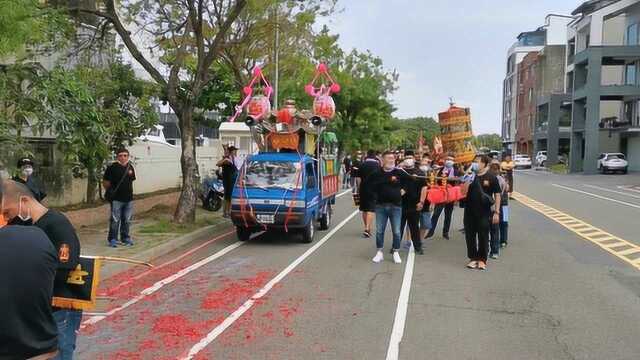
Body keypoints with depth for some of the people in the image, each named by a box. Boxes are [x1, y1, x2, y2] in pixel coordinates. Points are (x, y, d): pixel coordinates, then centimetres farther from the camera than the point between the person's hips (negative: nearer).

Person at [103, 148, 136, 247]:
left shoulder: (130, 167, 9)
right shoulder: (112, 168, -8)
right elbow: (105, 182, -4)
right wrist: (110, 191, -8)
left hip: (128, 198, 5)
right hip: (116, 199, -5)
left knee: (127, 221, 12)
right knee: (115, 220, -2)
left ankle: (125, 238, 24)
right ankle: (112, 239, 8)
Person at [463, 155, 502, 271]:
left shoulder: (491, 177, -4)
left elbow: (497, 195, -2)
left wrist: (497, 212, -7)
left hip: (484, 212, -3)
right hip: (469, 211, 4)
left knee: (483, 236, 4)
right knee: (470, 236, 7)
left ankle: (482, 259, 17)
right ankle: (473, 258, 20)